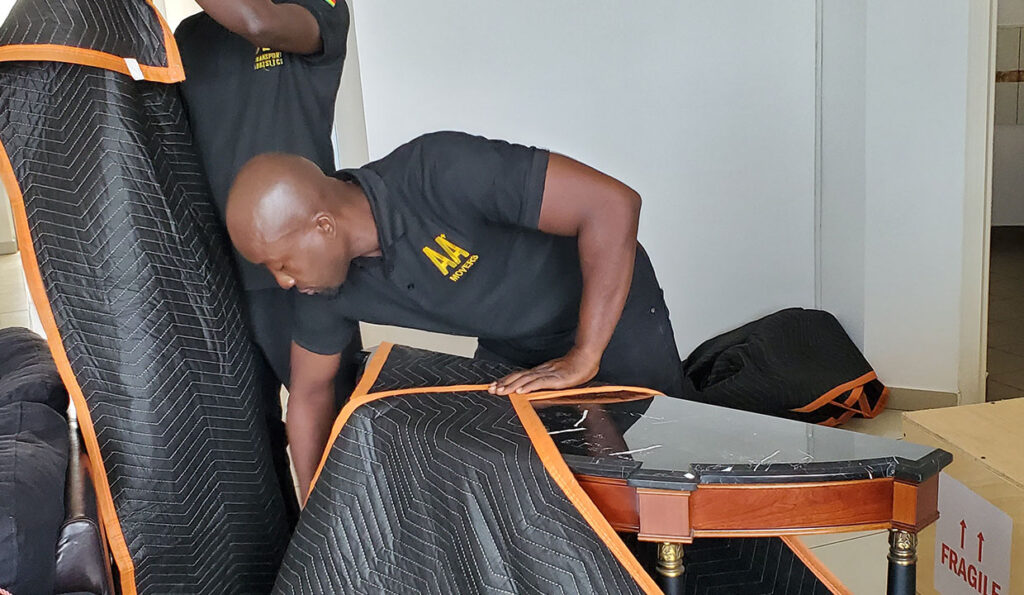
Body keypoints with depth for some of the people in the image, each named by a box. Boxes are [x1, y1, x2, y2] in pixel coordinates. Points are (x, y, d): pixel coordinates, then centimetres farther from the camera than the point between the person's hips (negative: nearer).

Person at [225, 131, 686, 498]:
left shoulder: (439, 172, -37)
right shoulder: (328, 282, -16)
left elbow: (613, 203, -38)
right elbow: (310, 391, 1)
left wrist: (582, 360, -35)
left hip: (610, 317, -5)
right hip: (510, 350, 5)